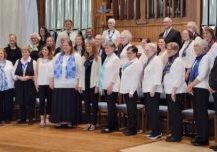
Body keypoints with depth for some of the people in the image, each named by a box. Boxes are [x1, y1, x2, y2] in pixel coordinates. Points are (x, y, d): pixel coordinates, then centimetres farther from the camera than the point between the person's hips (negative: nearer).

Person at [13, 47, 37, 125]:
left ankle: (30, 118, 8)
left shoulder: (33, 62, -2)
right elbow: (13, 74, 8)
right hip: (19, 85, 3)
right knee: (21, 102, 6)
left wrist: (29, 77, -17)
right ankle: (23, 118, 16)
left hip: (30, 84, -3)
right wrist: (19, 77, -9)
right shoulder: (17, 62, 9)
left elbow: (36, 75, -4)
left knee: (29, 102, -2)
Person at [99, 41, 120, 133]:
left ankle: (110, 127, -1)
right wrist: (103, 86, 13)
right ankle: (114, 126, 16)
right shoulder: (107, 58, 14)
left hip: (112, 87, -8)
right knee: (111, 107, 10)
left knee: (111, 107, -5)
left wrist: (110, 85, -16)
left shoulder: (115, 59, -9)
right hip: (106, 87, 8)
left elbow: (115, 73, -13)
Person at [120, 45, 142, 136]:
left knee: (132, 111, -1)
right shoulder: (129, 63, 14)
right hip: (126, 90, 8)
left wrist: (131, 91, -18)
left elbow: (135, 79, -16)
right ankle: (129, 128, 20)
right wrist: (123, 89, 13)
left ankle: (133, 130, 6)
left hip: (131, 91, -8)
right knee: (129, 110, 13)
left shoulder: (136, 64, -12)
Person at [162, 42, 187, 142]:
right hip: (169, 91, 9)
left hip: (176, 92, -9)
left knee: (176, 113, -4)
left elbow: (178, 78, -18)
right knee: (171, 113, 12)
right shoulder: (169, 61, 15)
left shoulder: (178, 61, -12)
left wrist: (174, 91, -20)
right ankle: (173, 133, 20)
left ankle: (177, 135, 2)